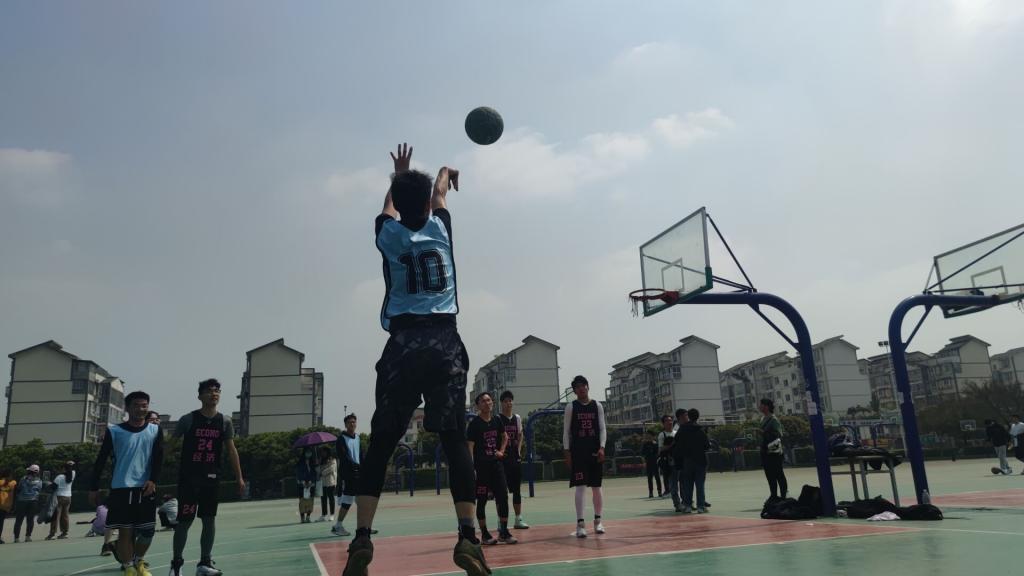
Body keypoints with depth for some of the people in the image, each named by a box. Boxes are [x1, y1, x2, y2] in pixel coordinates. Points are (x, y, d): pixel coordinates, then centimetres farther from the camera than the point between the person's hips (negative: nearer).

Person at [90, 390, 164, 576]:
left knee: (148, 531, 2)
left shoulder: (155, 430, 6)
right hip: (121, 488, -1)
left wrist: (152, 480, -11)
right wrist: (93, 488, 4)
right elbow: (101, 460, 5)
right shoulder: (114, 431, 1)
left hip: (145, 488, 2)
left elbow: (158, 458, 2)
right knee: (125, 531, -1)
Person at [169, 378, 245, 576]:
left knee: (210, 520, 4)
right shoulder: (188, 419, -6)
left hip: (211, 477, 3)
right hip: (189, 477, -3)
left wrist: (239, 478, 2)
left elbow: (231, 450, 6)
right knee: (184, 521, 1)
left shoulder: (224, 422, 3)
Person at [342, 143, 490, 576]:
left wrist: (399, 176, 55)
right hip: (445, 343, 0)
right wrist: (445, 173, 56)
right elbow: (441, 194, 34)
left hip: (403, 344, 0)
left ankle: (362, 539, -3)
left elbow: (390, 206, 35)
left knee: (381, 444, 4)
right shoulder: (439, 228, 10)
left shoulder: (389, 235, 10)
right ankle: (468, 538, -7)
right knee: (455, 441, 0)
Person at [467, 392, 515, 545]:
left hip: (496, 463, 5)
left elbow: (505, 437, 24)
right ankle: (484, 534, 14)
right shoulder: (474, 424, -9)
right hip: (481, 465, -5)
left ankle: (504, 532, 11)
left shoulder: (497, 420, 6)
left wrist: (501, 451, 8)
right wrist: (471, 468, -20)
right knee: (482, 501, 3)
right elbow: (470, 447, -13)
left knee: (503, 497, 1)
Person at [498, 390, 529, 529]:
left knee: (517, 489, 8)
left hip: (515, 457, 5)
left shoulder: (517, 418, 10)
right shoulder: (497, 418, -6)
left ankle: (518, 519, 15)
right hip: (502, 457, -5)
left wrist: (519, 450, 9)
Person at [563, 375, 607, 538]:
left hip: (595, 451, 2)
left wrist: (602, 447, -8)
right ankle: (580, 523, -5)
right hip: (577, 452, -2)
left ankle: (597, 520, 21)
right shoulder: (571, 407, 1)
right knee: (580, 487, -7)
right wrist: (567, 451, -5)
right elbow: (566, 431, 2)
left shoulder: (597, 405, 5)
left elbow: (602, 428, 3)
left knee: (596, 486, 8)